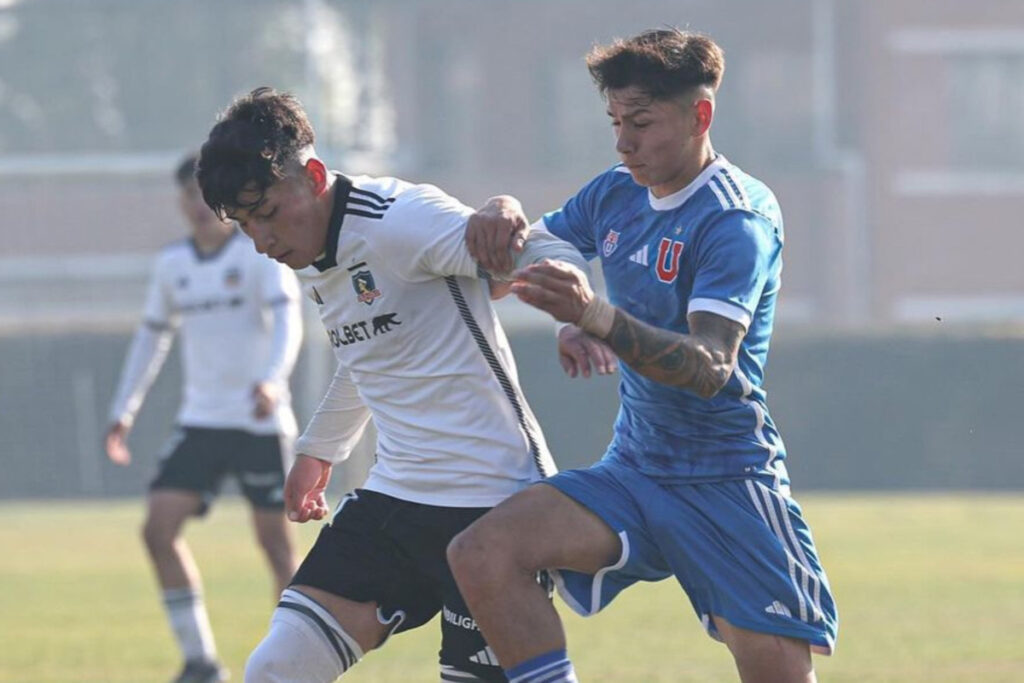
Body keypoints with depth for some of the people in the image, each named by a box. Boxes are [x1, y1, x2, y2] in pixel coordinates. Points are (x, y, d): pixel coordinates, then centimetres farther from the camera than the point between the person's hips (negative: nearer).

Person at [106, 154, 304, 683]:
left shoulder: (259, 253, -5)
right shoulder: (172, 264, 10)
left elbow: (287, 320, -17)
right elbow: (152, 336, 20)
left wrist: (272, 379, -35)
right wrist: (123, 411, 16)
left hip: (261, 422, -4)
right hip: (200, 421, 4)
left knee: (274, 539, -2)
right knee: (158, 528, -11)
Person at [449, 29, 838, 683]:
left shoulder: (739, 217, -15)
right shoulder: (616, 194, 7)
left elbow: (710, 369, -27)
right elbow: (525, 252, 22)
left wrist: (595, 315, -43)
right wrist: (500, 223, -4)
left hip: (727, 479, -6)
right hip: (633, 474, 6)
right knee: (482, 552, -18)